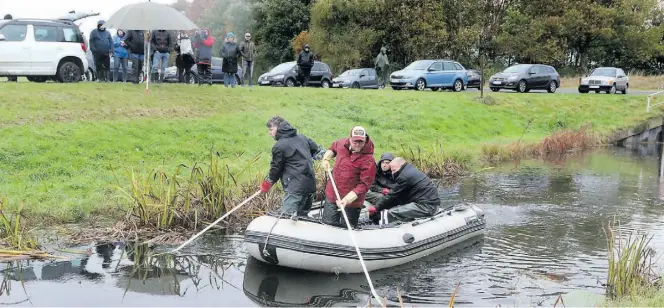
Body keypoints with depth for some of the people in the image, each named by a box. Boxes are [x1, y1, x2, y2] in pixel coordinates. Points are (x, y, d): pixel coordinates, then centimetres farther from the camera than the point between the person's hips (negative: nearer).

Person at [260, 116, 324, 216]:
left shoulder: (279, 146, -9)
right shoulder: (302, 137, 12)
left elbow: (276, 168, -1)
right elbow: (316, 149, 23)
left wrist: (268, 183, 14)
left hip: (296, 186, -8)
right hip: (310, 184, 9)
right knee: (302, 216, 16)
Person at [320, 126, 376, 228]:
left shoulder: (368, 161, -23)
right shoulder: (342, 143, -5)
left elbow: (364, 185, -24)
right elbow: (333, 148, 21)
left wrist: (347, 199, -31)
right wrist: (326, 158, 3)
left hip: (352, 201, -5)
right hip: (331, 196, 5)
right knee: (327, 224, 15)